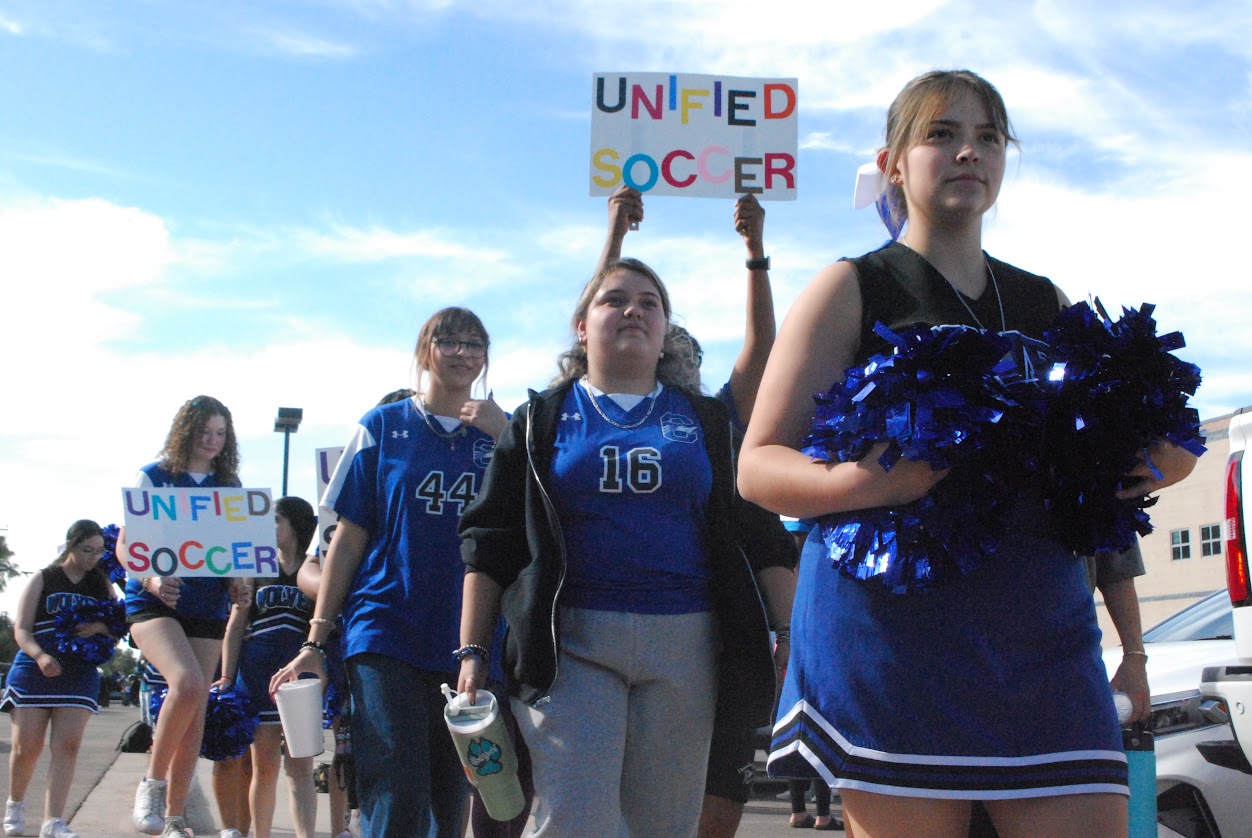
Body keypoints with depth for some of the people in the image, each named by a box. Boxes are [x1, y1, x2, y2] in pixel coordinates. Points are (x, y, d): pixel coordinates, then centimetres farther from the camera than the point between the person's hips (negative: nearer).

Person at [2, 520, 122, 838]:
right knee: (27, 747, -1)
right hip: (34, 670, -2)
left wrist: (101, 627, -11)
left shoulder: (102, 584, 13)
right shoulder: (43, 580, 5)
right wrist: (40, 656, -21)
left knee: (67, 746, -11)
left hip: (81, 673, 2)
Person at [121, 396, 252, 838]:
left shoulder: (230, 486, 11)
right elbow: (125, 544, -2)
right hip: (153, 602, -4)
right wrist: (151, 579, -22)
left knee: (195, 714, 2)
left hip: (208, 608, 4)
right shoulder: (152, 478, 2)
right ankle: (152, 781, -7)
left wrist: (238, 585, -7)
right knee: (187, 683, -28)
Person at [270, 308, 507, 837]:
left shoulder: (499, 435, 10)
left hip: (468, 647, 3)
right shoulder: (383, 428, 6)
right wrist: (315, 642, 0)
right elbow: (348, 538, 4)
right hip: (388, 636, -3)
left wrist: (506, 439, -10)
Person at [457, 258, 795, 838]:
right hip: (569, 642, -2)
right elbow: (488, 544, 8)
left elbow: (762, 538, 13)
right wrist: (472, 651, 0)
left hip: (684, 645, 2)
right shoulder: (542, 420, 11)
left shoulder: (706, 421, 15)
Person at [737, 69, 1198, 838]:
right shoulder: (851, 291, 6)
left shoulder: (1046, 304, 18)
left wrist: (1164, 464, 1)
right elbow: (758, 465, -1)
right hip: (893, 625, -4)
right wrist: (857, 481, -22)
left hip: (1044, 635, 4)